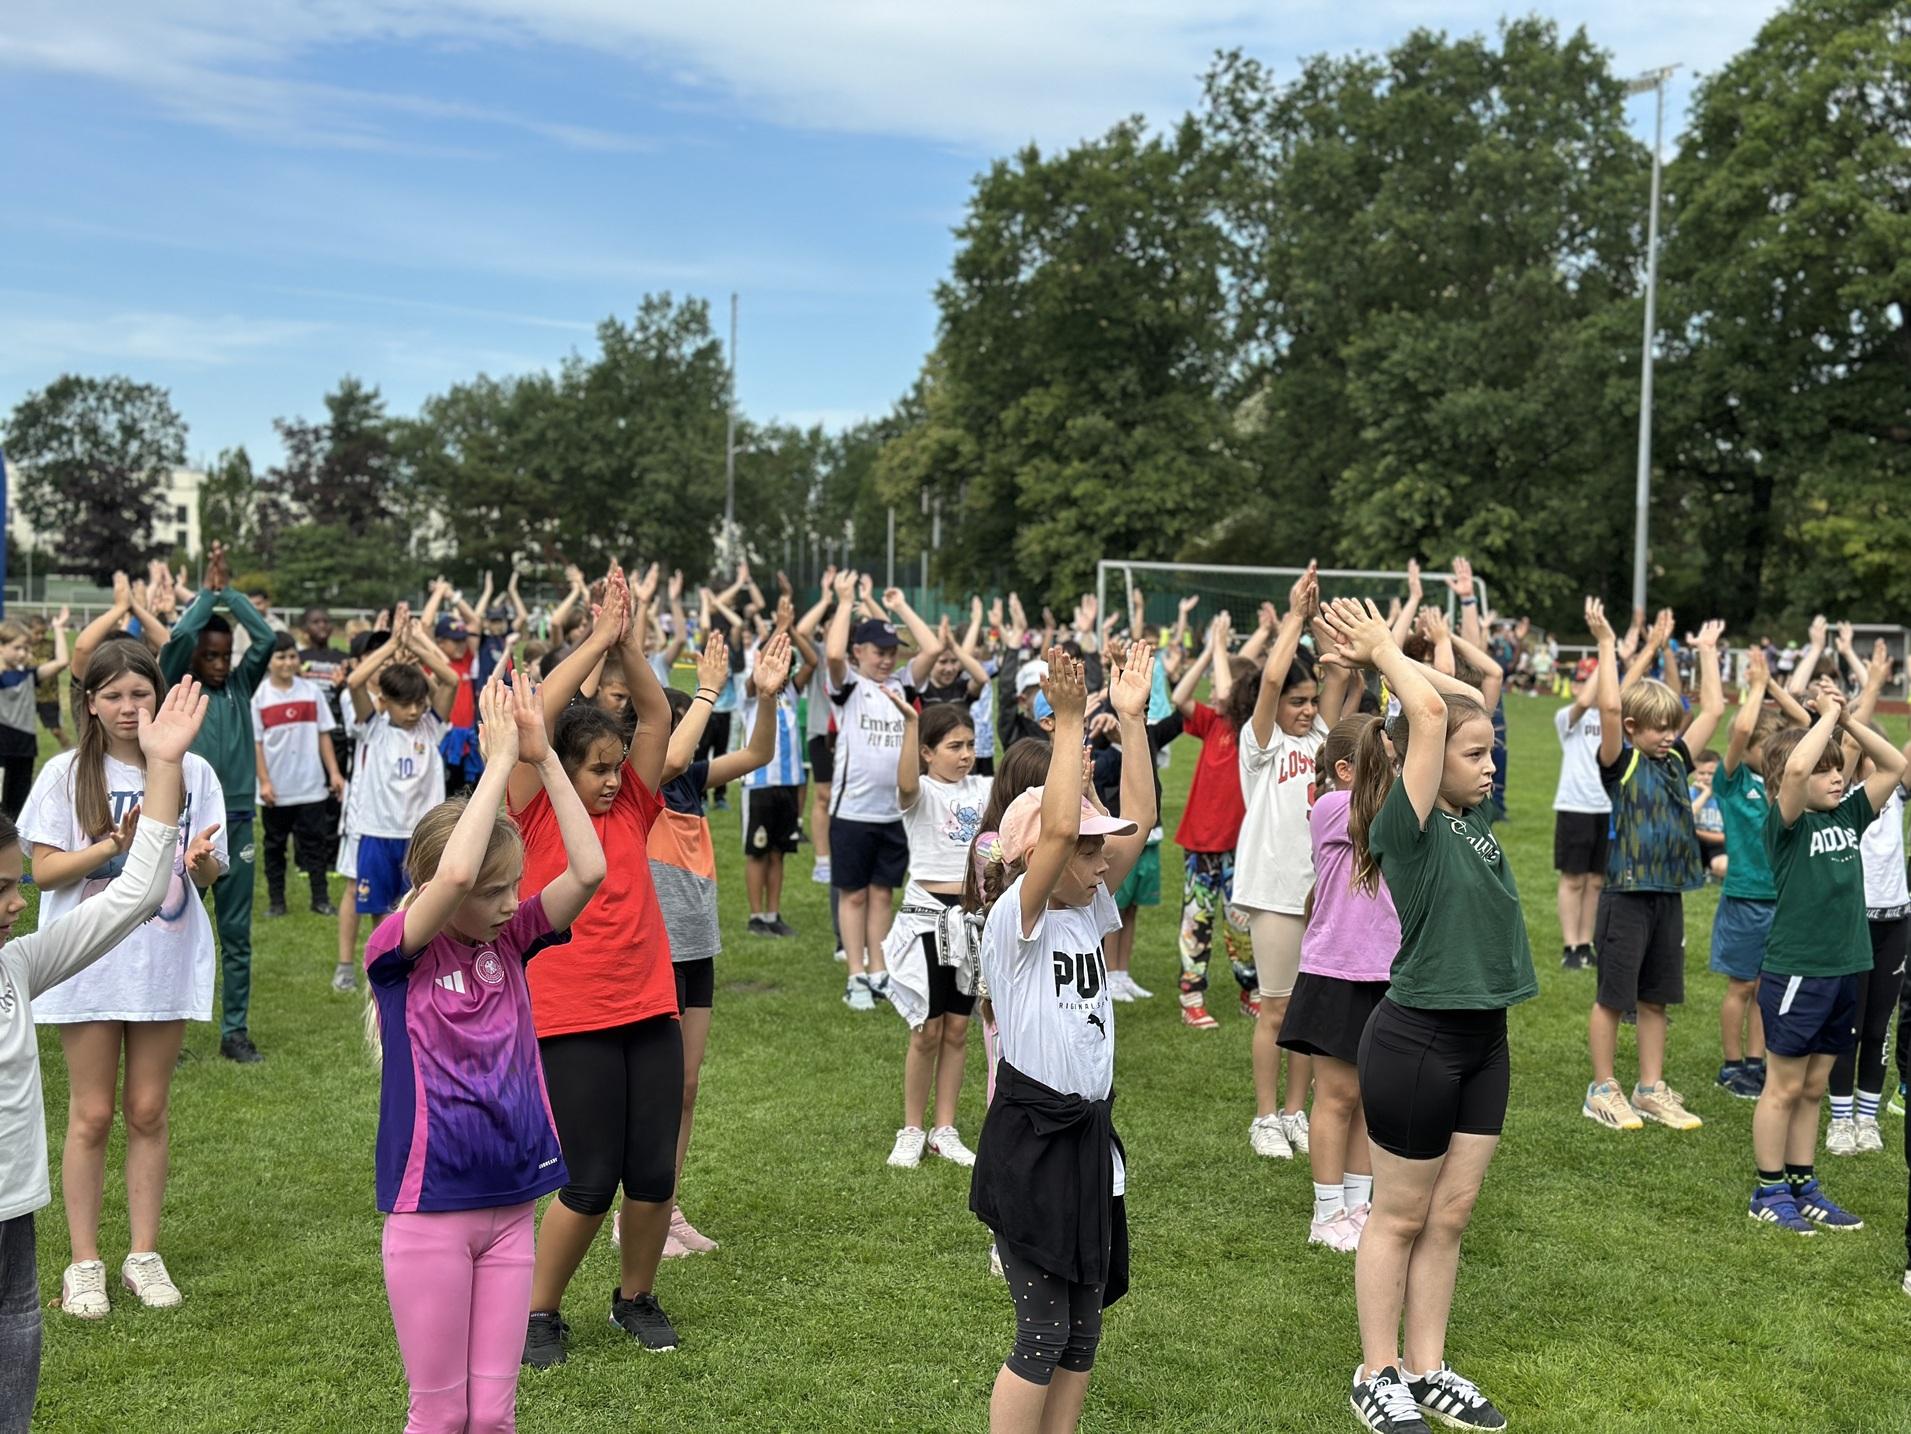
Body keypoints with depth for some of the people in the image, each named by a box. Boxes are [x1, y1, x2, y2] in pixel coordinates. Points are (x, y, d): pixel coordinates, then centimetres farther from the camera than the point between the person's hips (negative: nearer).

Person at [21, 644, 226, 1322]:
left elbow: (210, 872, 4)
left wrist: (199, 858, -19)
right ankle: (84, 1263, 15)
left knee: (147, 1112, 9)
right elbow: (44, 871, -6)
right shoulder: (66, 774, -3)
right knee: (92, 1114, 5)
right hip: (90, 961, -1)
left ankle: (145, 1255, 19)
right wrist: (115, 844, -20)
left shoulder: (192, 771, 2)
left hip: (166, 960, 2)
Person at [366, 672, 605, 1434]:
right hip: (431, 1210, -4)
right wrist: (499, 759, -22)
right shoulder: (396, 953, -11)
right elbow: (454, 874, -30)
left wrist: (542, 757, -13)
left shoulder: (510, 940, 3)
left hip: (512, 1206, 4)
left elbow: (589, 870, -10)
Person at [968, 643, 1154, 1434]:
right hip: (1031, 1139, -8)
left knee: (1084, 1323, 15)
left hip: (1089, 1134, 8)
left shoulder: (1088, 912, 6)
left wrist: (1132, 719, -4)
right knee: (1043, 1332, 0)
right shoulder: (1014, 922, -15)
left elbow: (1139, 820, 1)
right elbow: (1056, 827, -30)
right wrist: (1068, 722, -30)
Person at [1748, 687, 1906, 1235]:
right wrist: (1828, 715, -19)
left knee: (1814, 1087, 15)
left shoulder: (1849, 816, 8)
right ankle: (1768, 1192, 15)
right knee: (1785, 1087, 4)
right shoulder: (1786, 824, -12)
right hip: (1795, 971, -6)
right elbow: (1795, 769, -31)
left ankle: (1803, 1188, 25)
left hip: (1844, 969, 6)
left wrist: (1848, 720, -1)